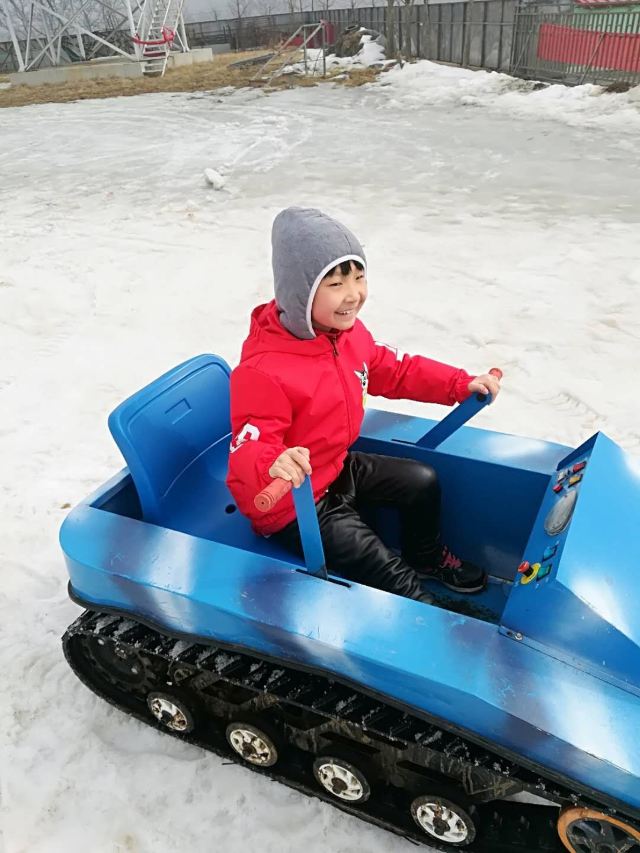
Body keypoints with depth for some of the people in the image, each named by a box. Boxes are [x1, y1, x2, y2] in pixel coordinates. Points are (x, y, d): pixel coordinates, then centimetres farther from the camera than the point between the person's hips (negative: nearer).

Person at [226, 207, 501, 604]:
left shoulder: (348, 332, -6)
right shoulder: (263, 371, -34)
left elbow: (396, 370, 8)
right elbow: (247, 450, -35)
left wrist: (461, 384, 0)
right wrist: (273, 465, -59)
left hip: (338, 467, 9)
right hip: (293, 504, -8)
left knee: (422, 481, 15)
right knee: (388, 573, -12)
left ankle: (428, 557, 44)